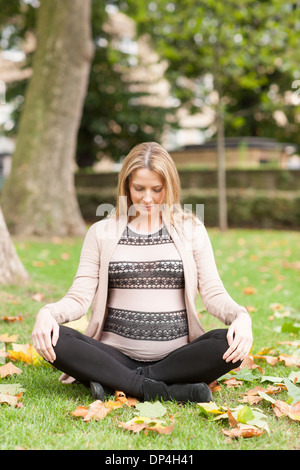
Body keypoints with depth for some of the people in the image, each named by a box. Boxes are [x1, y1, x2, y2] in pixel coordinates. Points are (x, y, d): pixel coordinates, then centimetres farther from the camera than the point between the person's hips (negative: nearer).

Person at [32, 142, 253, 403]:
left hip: (177, 356, 0)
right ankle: (161, 391, -26)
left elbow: (213, 293, 3)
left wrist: (241, 316, -19)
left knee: (230, 344, -29)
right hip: (117, 355, 0)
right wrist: (48, 313, -20)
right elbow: (79, 297, 2)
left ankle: (115, 383, -21)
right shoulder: (102, 232, 10)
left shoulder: (190, 229, 9)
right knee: (53, 339, -26)